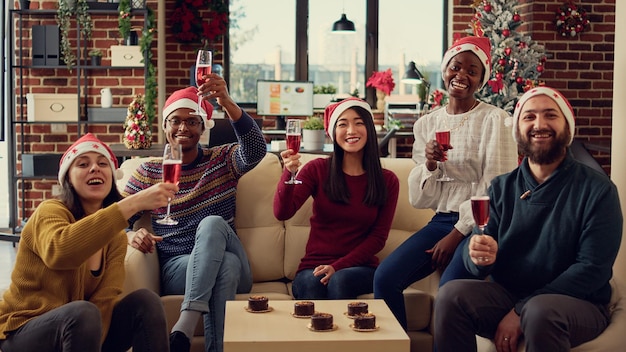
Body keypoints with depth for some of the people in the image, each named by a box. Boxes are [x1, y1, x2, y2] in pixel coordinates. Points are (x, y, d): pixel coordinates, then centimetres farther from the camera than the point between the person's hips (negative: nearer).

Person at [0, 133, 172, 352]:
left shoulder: (116, 236, 1)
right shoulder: (50, 212, -16)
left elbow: (106, 298, -11)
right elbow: (57, 252, -40)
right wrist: (132, 204, -45)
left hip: (80, 332, 5)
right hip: (24, 333, -5)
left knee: (145, 301, -18)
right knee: (83, 313, -34)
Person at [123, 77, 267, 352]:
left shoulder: (222, 160, 8)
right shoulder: (149, 172, 10)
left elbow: (256, 150, -15)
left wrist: (227, 102, -31)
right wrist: (130, 234, -16)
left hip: (231, 267, 1)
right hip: (176, 270, -1)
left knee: (212, 223, -34)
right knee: (227, 264, -34)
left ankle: (185, 327, -41)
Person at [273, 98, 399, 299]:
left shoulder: (387, 181, 5)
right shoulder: (317, 169, 3)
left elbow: (378, 237, 2)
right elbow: (282, 213, -9)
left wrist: (338, 267, -11)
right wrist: (289, 174, -27)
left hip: (359, 268, 1)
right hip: (314, 267, 0)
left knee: (340, 280, -33)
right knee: (311, 284, -34)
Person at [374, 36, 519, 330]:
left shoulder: (494, 119, -3)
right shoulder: (426, 124, 10)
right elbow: (419, 199, 8)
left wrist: (457, 234, -10)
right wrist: (429, 165, -11)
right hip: (441, 220, 5)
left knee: (450, 289, -30)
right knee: (384, 277, -17)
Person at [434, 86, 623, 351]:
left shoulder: (597, 190, -5)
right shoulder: (502, 188, 6)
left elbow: (592, 269, -13)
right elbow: (477, 264, 3)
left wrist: (521, 312, -18)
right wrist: (478, 257, -23)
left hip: (578, 303, -3)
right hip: (506, 294, 4)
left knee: (540, 312, -36)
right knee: (451, 295, -23)